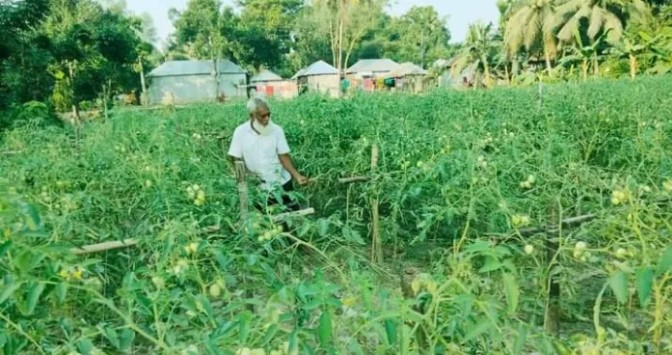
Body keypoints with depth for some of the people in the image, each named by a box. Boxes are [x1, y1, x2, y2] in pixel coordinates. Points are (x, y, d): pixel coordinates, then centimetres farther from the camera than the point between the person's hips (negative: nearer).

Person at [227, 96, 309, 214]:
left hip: (281, 182, 0)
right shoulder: (240, 132, -8)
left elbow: (284, 157, -7)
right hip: (258, 187, 0)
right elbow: (236, 159, -4)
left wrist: (297, 176, -19)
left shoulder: (276, 130, -8)